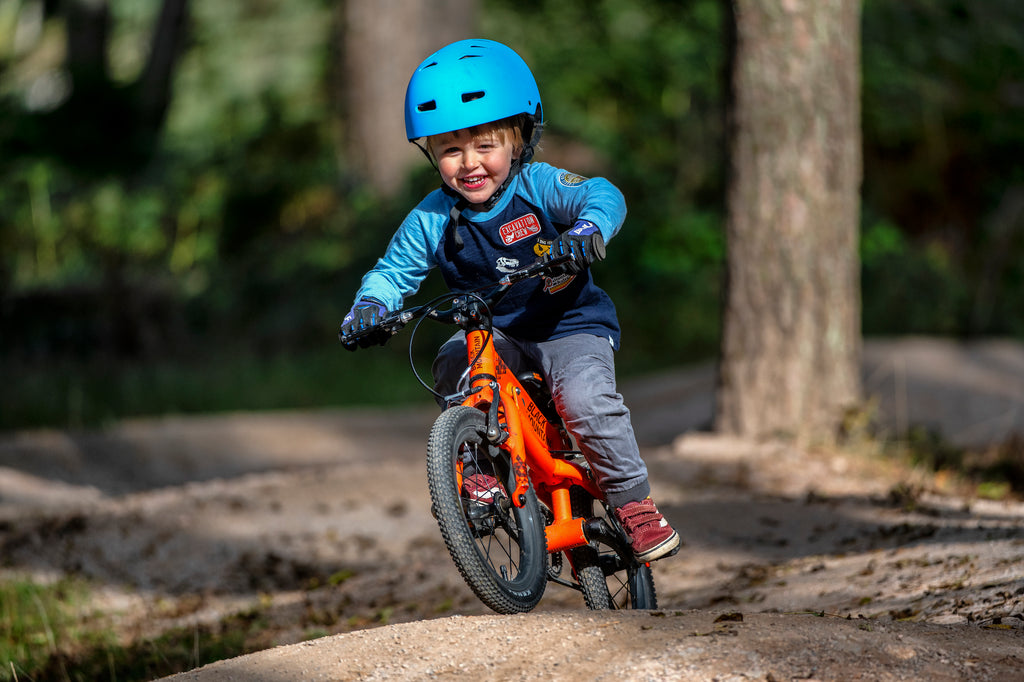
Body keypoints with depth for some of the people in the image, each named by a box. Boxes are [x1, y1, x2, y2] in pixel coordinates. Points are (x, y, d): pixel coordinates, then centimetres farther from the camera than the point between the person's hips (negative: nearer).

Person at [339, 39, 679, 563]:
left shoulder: (539, 187, -15)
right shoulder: (432, 220, -7)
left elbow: (603, 196, -29)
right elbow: (393, 271, 0)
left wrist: (585, 232, -52)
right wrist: (369, 308, -22)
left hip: (570, 326, -3)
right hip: (494, 333, 3)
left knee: (586, 400, -28)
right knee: (454, 365, -29)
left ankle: (633, 504, -9)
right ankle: (481, 469, -12)